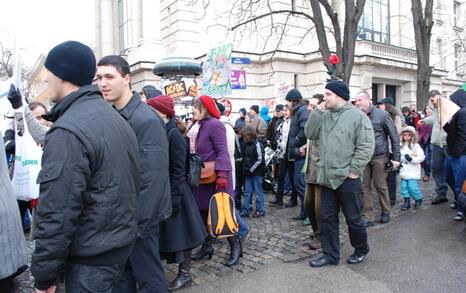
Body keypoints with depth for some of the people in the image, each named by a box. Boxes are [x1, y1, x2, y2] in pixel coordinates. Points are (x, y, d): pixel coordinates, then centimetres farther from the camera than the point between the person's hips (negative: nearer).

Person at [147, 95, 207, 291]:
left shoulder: (174, 134, -16)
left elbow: (178, 170, -18)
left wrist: (174, 197, -19)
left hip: (172, 192, -7)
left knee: (179, 231, 4)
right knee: (167, 231, 18)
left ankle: (185, 274, 19)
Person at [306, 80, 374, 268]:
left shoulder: (357, 116, -10)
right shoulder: (324, 115, 10)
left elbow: (366, 147, -13)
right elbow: (310, 134, 4)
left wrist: (354, 170, -14)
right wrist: (317, 113, -4)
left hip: (347, 178, -6)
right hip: (327, 177, 6)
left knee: (353, 218, 10)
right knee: (328, 218, 12)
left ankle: (361, 249, 34)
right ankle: (330, 254, 25)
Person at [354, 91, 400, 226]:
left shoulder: (382, 115, -6)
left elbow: (394, 137, -3)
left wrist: (396, 157, -6)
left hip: (380, 157, -3)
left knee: (380, 186, 7)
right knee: (365, 186, 4)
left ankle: (385, 212, 29)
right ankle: (368, 217, 14)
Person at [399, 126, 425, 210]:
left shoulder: (416, 146, -4)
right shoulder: (402, 146, 8)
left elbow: (421, 157, -10)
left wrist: (411, 159, -20)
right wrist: (405, 157, -15)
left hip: (413, 171, -4)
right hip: (404, 170, 5)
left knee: (412, 186, -7)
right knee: (404, 186, 5)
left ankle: (418, 199, 17)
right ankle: (406, 201, 17)